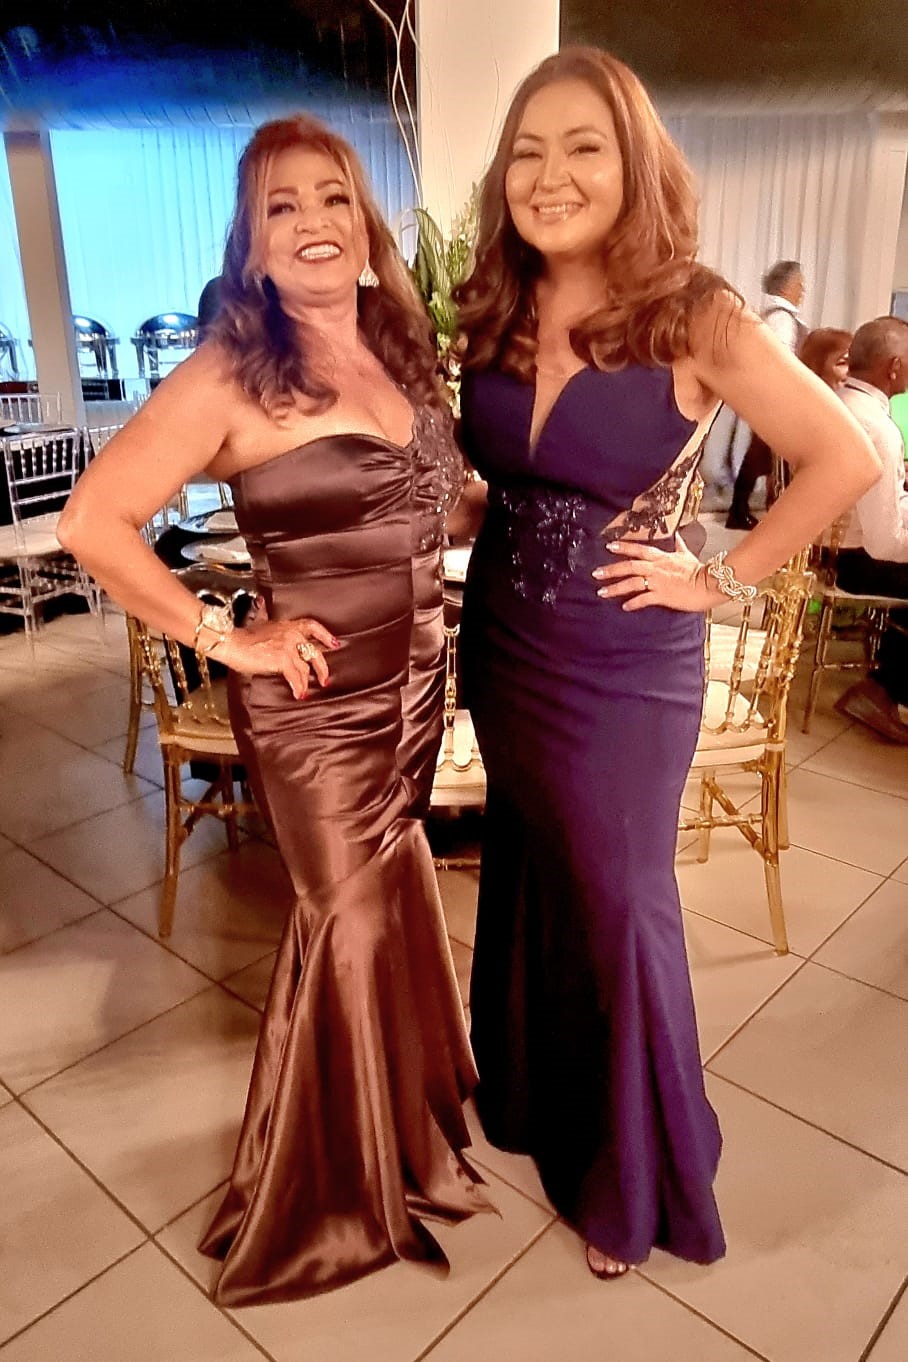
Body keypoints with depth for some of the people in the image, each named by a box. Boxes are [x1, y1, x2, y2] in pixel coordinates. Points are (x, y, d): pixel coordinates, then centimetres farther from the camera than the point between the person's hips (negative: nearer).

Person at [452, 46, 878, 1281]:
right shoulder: (493, 319, 1)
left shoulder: (696, 320, -14)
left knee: (615, 909, 10)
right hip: (502, 653, 5)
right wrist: (467, 522, -1)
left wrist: (724, 579, -12)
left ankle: (626, 1177, 36)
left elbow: (848, 459, -12)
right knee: (526, 890, 20)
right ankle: (535, 1102, 47)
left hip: (625, 673, -5)